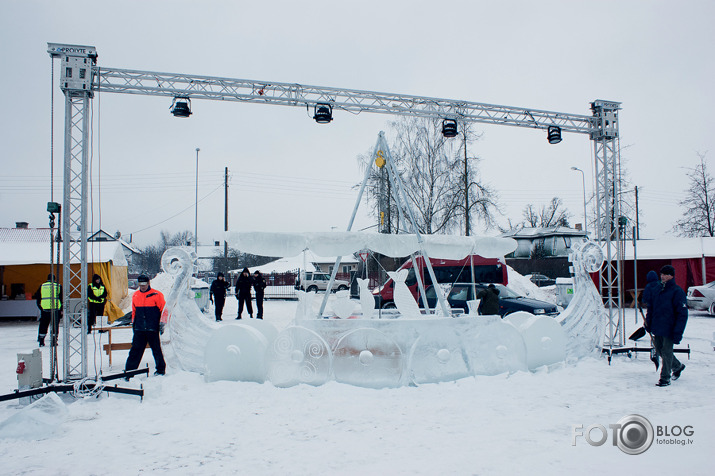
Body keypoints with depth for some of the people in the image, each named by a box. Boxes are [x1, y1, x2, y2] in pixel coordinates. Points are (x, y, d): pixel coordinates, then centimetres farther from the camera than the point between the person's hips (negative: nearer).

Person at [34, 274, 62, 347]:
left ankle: (41, 341, 10)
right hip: (56, 308, -2)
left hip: (44, 309, 2)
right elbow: (62, 298, 3)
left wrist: (40, 307, 19)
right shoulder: (58, 286, 5)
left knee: (43, 325, 10)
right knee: (55, 325, 4)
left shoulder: (42, 286, 10)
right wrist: (61, 309, 10)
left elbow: (37, 298, 11)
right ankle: (54, 341, 1)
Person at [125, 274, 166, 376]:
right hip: (139, 329, 4)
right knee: (135, 350, 5)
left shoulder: (156, 295, -4)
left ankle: (161, 369, 16)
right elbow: (134, 311, 21)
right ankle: (129, 370, 10)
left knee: (157, 350, 4)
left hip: (152, 328, -4)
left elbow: (164, 310, -3)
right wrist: (133, 323, 20)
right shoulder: (135, 295, 11)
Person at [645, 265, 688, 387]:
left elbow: (682, 314, -14)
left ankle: (665, 378, 11)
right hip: (657, 328, 7)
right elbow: (651, 307, 20)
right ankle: (677, 366, 38)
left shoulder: (677, 292, -11)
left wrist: (677, 333, -19)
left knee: (666, 353, -1)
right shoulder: (658, 289, 9)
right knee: (659, 350, 16)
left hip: (669, 329, -7)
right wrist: (648, 320, 11)